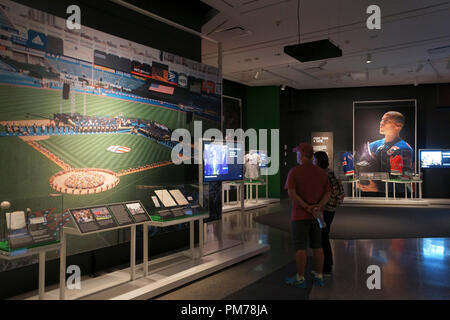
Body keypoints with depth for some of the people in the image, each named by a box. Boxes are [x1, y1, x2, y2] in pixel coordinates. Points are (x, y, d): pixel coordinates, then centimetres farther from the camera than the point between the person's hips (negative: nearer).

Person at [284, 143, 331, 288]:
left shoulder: (294, 171, -10)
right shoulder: (321, 173, 6)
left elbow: (291, 193, -20)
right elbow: (327, 194, -1)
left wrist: (307, 208, -17)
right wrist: (317, 207, -13)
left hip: (300, 215, -5)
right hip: (317, 215, 5)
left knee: (300, 248, 1)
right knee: (317, 246, 11)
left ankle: (300, 279, 8)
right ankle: (318, 277, 19)